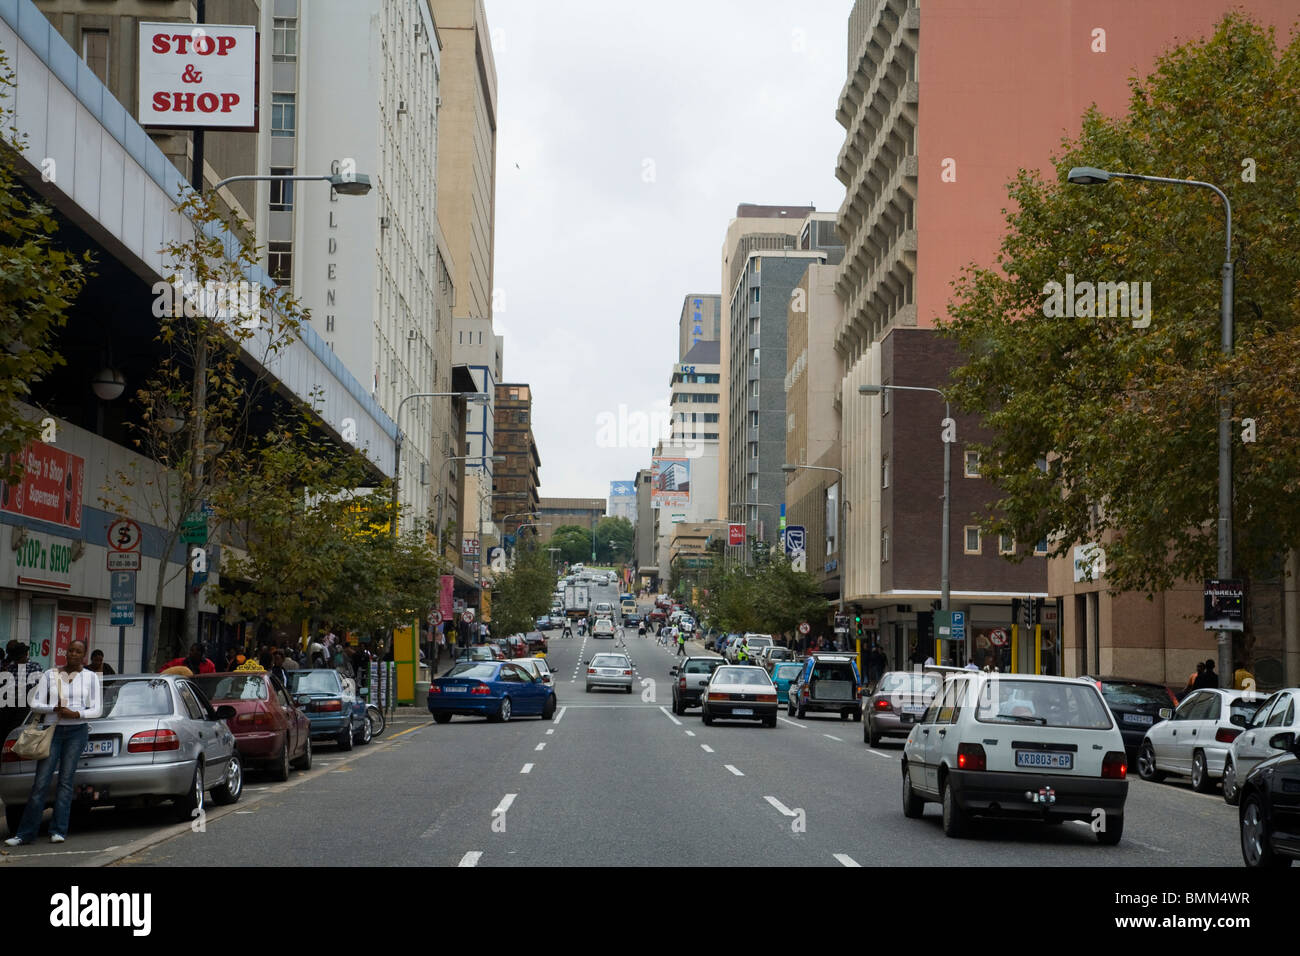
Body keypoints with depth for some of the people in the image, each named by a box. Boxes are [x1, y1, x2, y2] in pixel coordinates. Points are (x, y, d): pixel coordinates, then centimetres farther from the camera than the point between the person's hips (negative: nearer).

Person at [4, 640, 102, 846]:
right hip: (52, 730, 0)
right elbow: (35, 704, 5)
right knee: (41, 782, -5)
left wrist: (77, 714, -14)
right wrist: (55, 709, -13)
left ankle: (58, 831, -1)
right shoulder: (50, 675, 9)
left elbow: (97, 709, 4)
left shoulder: (91, 677, 9)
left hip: (77, 731, 0)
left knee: (66, 780, -5)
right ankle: (25, 833, -3)